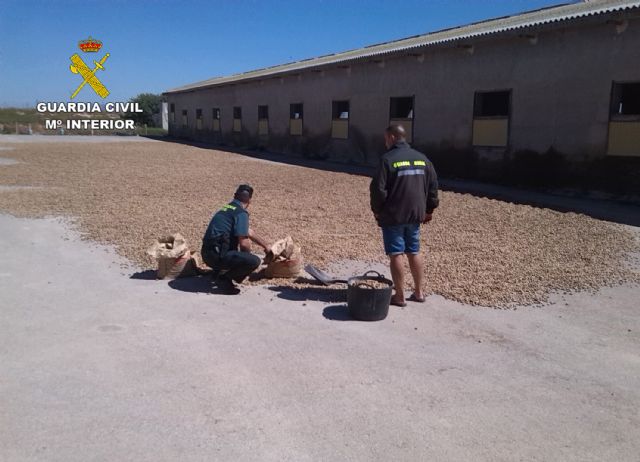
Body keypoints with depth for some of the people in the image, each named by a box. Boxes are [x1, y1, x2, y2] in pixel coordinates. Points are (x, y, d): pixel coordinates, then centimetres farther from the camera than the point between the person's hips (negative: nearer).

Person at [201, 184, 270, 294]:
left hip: (207, 254, 9)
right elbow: (243, 244, -18)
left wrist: (265, 245, 40)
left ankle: (219, 271, 16)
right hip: (218, 255, -9)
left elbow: (248, 232, 31)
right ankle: (224, 278, -7)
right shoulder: (241, 213, -11)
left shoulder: (226, 209, 18)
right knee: (255, 261, -16)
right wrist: (247, 254, 6)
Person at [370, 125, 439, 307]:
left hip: (392, 216, -6)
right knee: (414, 253, 16)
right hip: (415, 215, 6)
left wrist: (376, 210, -1)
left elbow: (378, 188, -15)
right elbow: (433, 185, 10)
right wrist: (429, 209, 17)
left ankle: (399, 296, 5)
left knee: (396, 255, 0)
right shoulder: (422, 158, 8)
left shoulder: (388, 159, -12)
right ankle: (418, 292, 22)